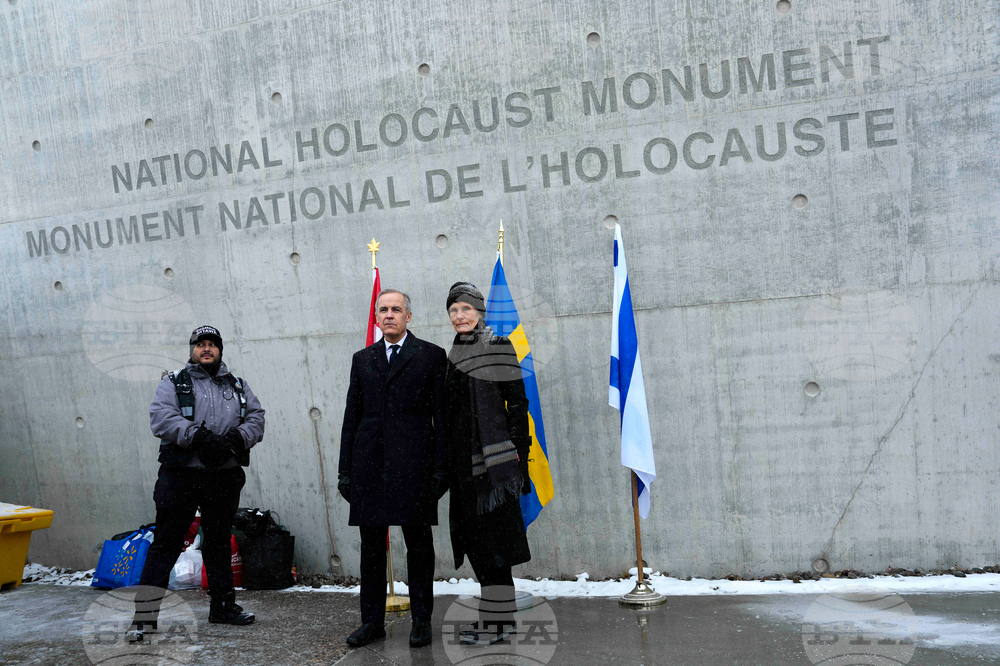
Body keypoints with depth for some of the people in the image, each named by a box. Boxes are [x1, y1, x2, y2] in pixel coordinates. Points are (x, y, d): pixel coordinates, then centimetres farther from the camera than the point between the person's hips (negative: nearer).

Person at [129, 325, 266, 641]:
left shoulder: (237, 386, 15)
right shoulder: (173, 382, 4)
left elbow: (256, 418, 6)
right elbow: (161, 418, -11)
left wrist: (236, 440, -15)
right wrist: (199, 437, -23)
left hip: (224, 476, 4)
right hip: (181, 475, -3)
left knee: (220, 541, 14)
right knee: (166, 543, -4)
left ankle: (223, 605, 25)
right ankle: (145, 615, 1)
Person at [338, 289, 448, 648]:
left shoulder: (431, 355, 6)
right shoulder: (362, 359, 16)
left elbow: (441, 415, 2)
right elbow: (351, 417, 14)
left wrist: (441, 467, -5)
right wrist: (345, 470, 9)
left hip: (413, 464, -3)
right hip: (369, 464, 3)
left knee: (419, 544, 2)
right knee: (371, 545, 8)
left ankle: (422, 621, 13)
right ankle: (372, 621, 18)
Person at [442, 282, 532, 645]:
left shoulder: (497, 345, -4)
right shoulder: (455, 354, 16)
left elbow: (517, 401, -7)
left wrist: (519, 450, -14)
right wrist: (448, 463, 17)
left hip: (492, 454, -7)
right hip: (465, 458, 7)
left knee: (491, 536, -6)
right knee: (476, 533, 9)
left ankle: (495, 620, 0)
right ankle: (501, 616, 19)